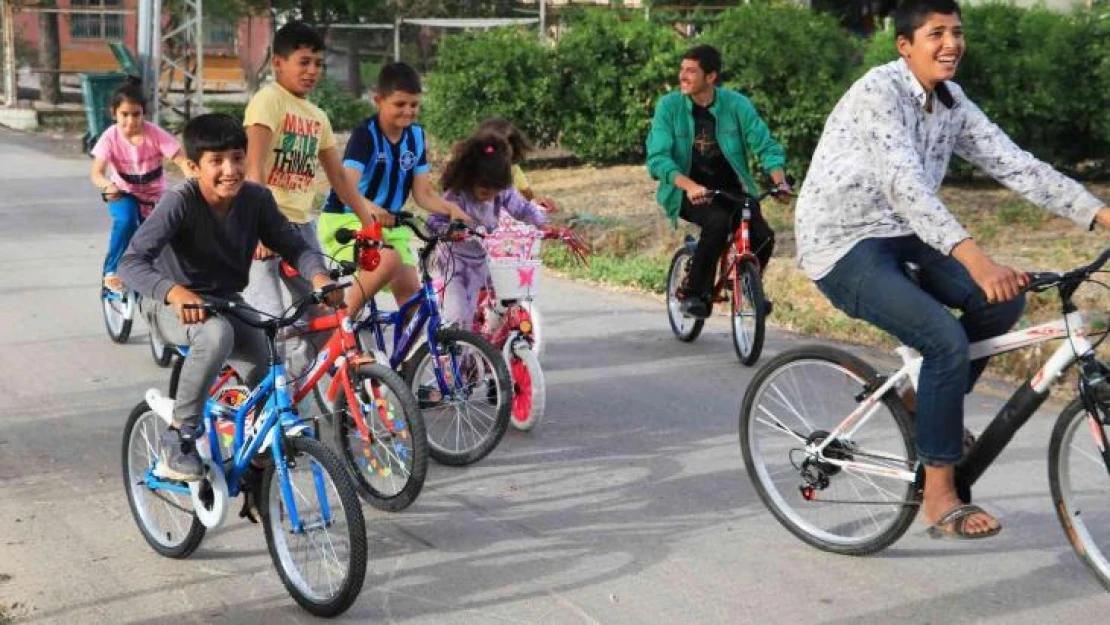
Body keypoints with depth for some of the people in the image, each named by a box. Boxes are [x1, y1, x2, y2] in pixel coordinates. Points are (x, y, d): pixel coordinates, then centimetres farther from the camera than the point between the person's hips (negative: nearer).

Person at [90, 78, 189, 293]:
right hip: (124, 193, -1)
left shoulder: (155, 134, -21)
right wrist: (108, 186, -49)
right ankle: (112, 271, -17)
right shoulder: (111, 137, -18)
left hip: (153, 196, 1)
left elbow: (183, 162, -28)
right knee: (126, 220, -32)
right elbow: (96, 173, -26)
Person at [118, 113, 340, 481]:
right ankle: (178, 440, -20)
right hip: (176, 307, -5)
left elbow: (293, 246, -7)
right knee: (216, 334, -38)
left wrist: (318, 275, -30)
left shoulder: (256, 199, -12)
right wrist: (175, 291, -52)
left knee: (266, 374, -16)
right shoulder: (180, 202, -25)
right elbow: (132, 262, -33)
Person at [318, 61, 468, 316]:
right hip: (346, 219, -6)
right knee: (389, 261, -33)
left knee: (411, 291, -7)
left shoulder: (417, 136, 2)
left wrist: (451, 209, -19)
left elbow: (423, 193, 0)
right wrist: (370, 208, -52)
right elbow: (346, 188, -31)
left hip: (389, 223, 6)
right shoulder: (365, 134, -18)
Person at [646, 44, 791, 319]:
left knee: (763, 236, -21)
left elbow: (766, 145, -5)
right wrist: (690, 186, -34)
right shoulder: (669, 106, -9)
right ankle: (691, 292, -13)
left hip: (731, 190, 2)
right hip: (687, 192, -2)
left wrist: (780, 181, -25)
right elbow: (657, 158, -16)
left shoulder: (737, 105, -6)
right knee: (718, 222, -33)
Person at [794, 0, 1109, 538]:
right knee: (948, 341, -24)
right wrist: (974, 259, -46)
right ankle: (939, 497, -12)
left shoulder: (950, 102, 5)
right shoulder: (879, 92, -21)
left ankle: (932, 406, 13)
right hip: (843, 246, -8)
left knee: (1004, 298, -8)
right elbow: (905, 184, -34)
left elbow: (1014, 165, 2)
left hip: (899, 234, 8)